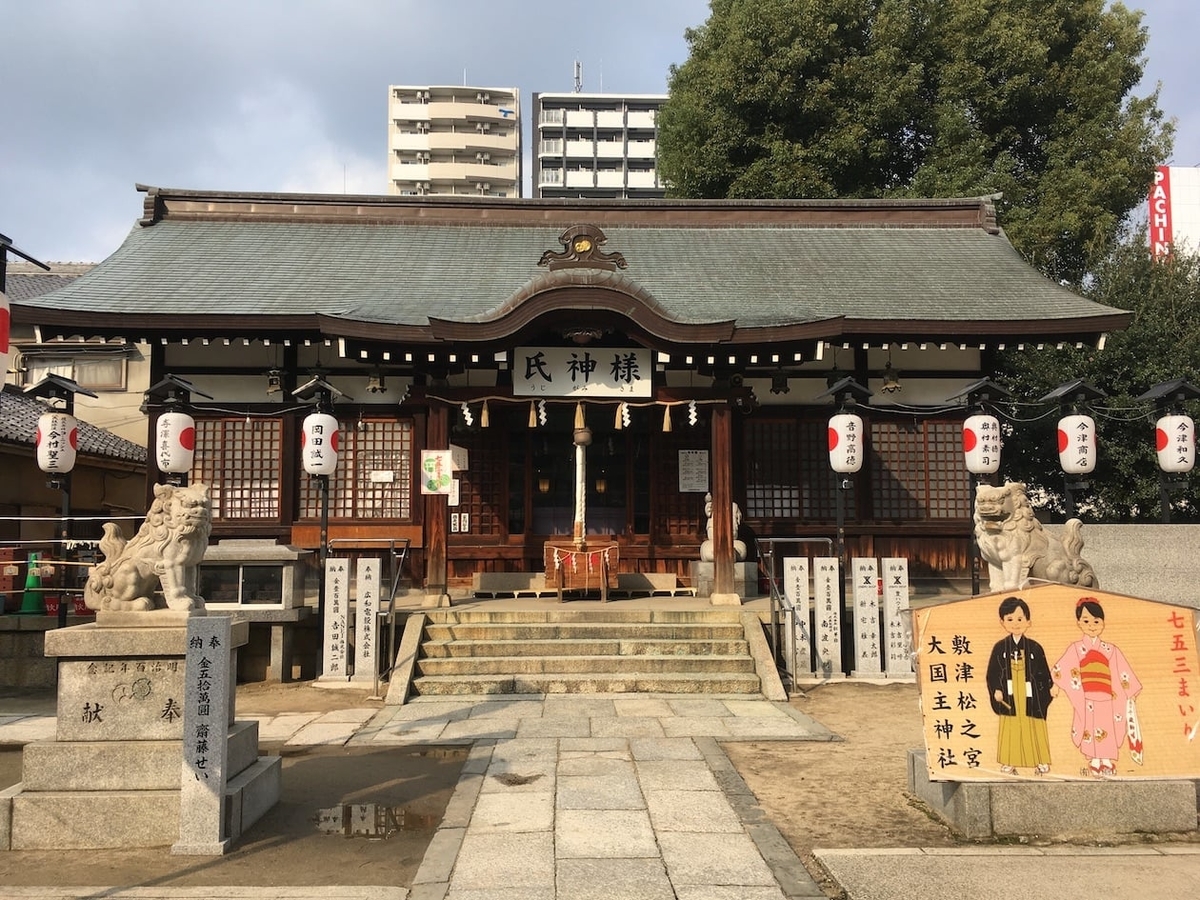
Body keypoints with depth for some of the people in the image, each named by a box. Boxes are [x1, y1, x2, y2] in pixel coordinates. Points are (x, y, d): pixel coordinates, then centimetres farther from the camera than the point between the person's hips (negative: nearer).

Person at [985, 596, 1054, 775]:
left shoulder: (1034, 647, 1)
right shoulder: (1000, 647, 0)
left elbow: (1043, 673, 5)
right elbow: (993, 672, 3)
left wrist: (1046, 691, 0)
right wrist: (996, 690, -6)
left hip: (1030, 696, 0)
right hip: (1009, 696, 0)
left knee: (1034, 727, 5)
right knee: (1010, 728, 4)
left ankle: (1040, 761, 17)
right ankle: (1009, 763, 10)